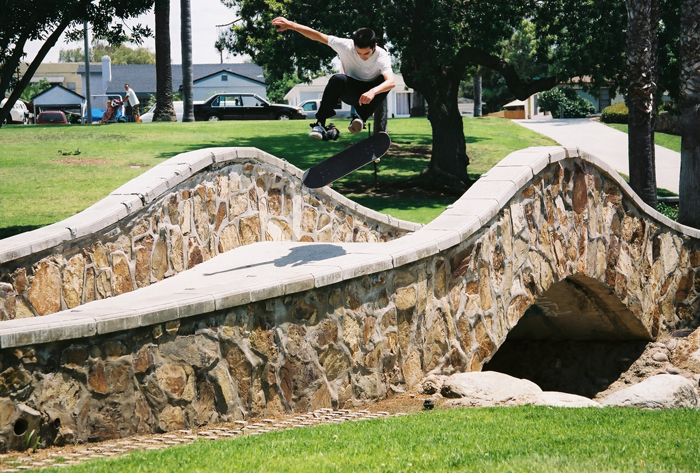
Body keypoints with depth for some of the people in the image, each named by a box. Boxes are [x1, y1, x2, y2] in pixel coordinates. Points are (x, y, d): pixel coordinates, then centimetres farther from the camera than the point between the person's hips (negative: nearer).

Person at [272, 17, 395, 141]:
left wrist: (373, 92, -61)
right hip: (350, 91, 0)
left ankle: (362, 118, -27)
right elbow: (318, 36, -19)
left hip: (370, 93, 0)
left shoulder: (382, 56, -24)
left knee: (384, 81, -34)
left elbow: (392, 82, -41)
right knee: (337, 79, -36)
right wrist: (291, 25, -27)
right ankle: (320, 123, -32)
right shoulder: (346, 46, -20)